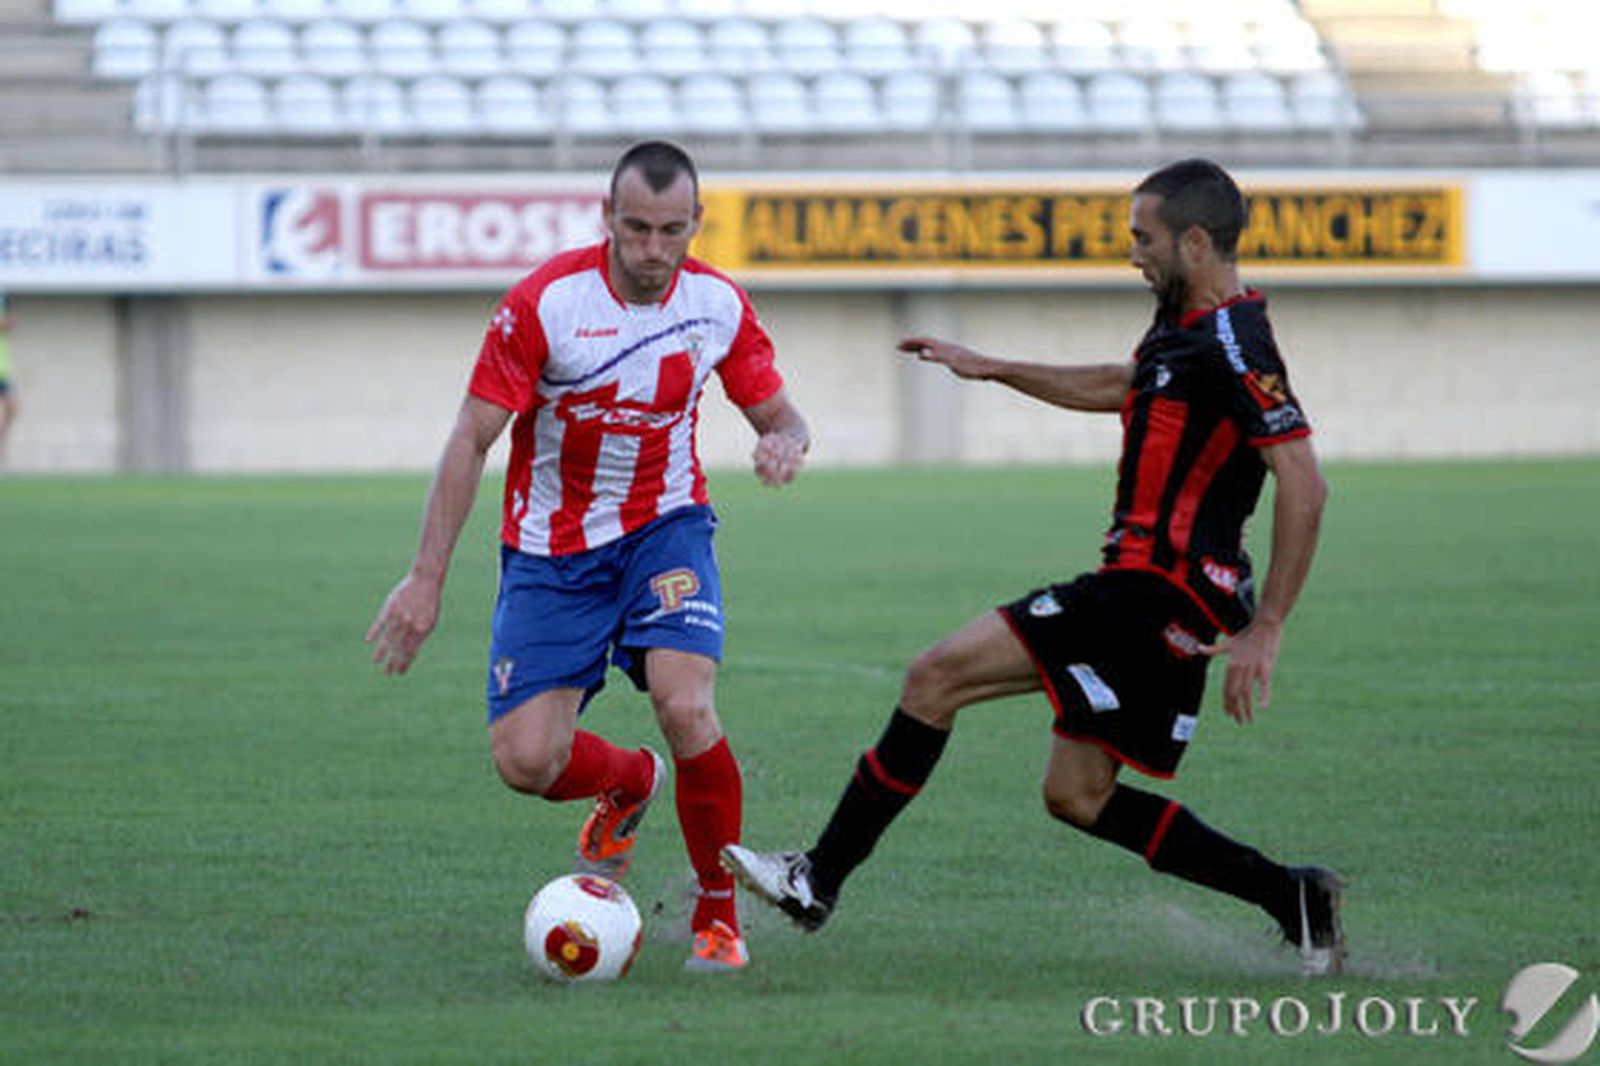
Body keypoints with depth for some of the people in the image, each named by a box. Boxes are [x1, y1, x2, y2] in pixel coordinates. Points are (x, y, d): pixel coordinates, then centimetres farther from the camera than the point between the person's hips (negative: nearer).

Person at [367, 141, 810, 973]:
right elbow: (471, 438, -14)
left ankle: (718, 916, -4)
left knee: (685, 707, -24)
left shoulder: (719, 304, -8)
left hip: (663, 529, 1)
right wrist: (427, 578, -17)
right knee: (524, 762, -10)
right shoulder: (546, 301, -18)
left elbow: (778, 414, 5)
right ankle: (630, 782, 28)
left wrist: (785, 444, -22)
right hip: (551, 552, -1)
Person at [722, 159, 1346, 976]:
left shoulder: (1231, 347, -17)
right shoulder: (1185, 327, 13)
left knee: (938, 676, -10)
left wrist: (1264, 631, -22)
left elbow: (1304, 485, -22)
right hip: (1156, 601, 10)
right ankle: (1292, 900, 13)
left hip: (1153, 594, -10)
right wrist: (991, 369, 37)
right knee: (1077, 798, 13)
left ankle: (819, 880, -6)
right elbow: (1123, 387, 35)